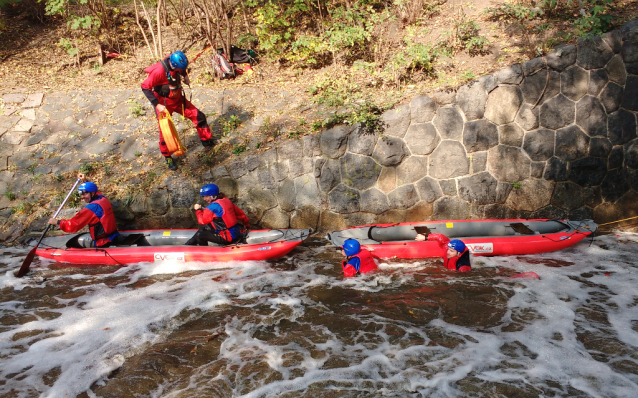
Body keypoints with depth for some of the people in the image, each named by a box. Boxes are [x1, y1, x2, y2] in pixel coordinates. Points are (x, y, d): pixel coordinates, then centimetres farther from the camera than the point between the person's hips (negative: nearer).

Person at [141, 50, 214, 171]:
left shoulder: (177, 65, -11)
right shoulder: (159, 70, -30)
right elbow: (145, 87, -23)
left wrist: (185, 76, -4)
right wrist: (157, 105, -27)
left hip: (178, 99, 6)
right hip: (164, 104, -6)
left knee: (199, 116, 5)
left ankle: (207, 140, 27)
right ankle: (168, 158, 21)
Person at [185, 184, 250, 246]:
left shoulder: (212, 207, -17)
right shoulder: (226, 200, 7)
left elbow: (202, 221, -8)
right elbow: (240, 213, 16)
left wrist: (198, 210, 9)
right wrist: (246, 222, 32)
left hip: (229, 238, -10)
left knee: (200, 236, -9)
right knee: (204, 228, 22)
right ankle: (188, 244, 31)